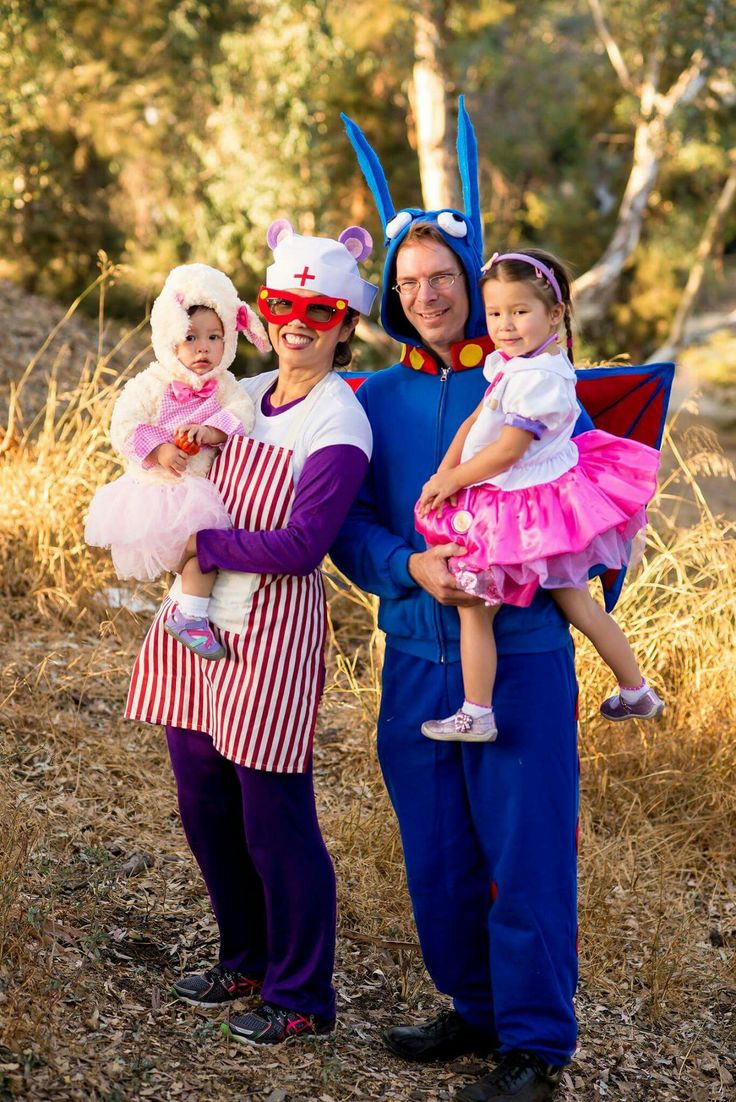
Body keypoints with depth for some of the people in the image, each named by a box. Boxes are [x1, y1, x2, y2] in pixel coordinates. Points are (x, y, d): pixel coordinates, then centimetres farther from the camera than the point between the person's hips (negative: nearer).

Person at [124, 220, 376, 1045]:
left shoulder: (339, 426, -13)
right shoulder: (237, 397, 9)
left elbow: (299, 546, -21)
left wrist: (202, 545, -15)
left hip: (270, 639, -7)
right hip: (196, 626, 7)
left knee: (274, 822, 0)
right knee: (205, 811, 16)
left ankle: (301, 998, 16)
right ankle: (247, 961, 35)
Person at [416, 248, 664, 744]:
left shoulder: (538, 377, -23)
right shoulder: (511, 364, 7)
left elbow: (508, 449, -22)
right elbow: (474, 423, 9)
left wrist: (454, 480, -11)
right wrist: (445, 473, -2)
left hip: (519, 511, -10)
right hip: (555, 492, 10)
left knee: (473, 607, 1)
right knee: (577, 602, 19)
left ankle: (476, 715, 10)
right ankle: (637, 692, 28)